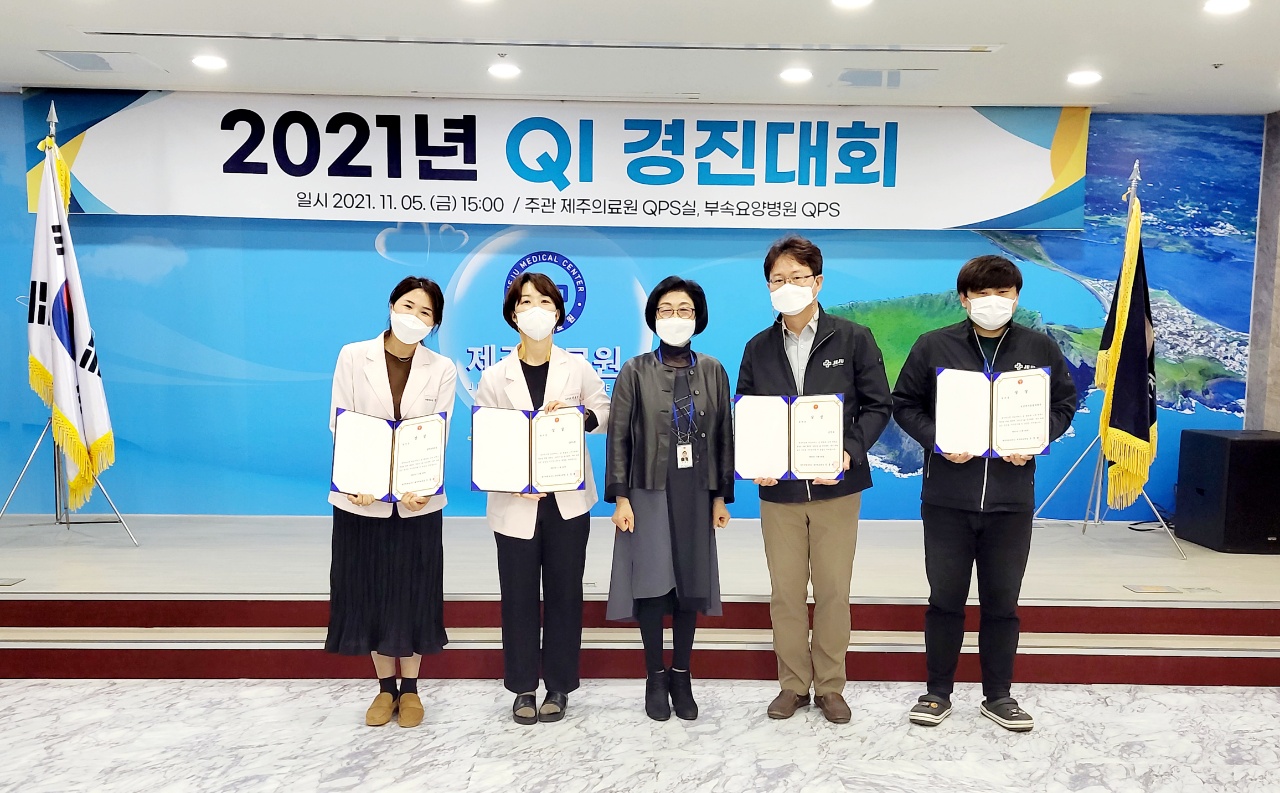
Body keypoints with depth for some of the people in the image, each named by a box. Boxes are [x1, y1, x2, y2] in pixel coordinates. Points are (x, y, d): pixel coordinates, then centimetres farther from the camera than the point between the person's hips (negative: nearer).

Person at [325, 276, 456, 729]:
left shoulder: (441, 369, -2)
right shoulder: (353, 357, -2)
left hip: (417, 500, 0)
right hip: (362, 499, 0)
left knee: (413, 593, 8)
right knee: (370, 592, 9)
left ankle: (410, 688, 25)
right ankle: (385, 687, 27)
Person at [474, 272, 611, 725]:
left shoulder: (578, 368, 2)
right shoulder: (494, 378, 0)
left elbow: (605, 413, 8)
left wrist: (577, 412, -14)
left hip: (568, 500, 0)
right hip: (515, 504, 0)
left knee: (564, 593, 7)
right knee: (519, 595, 7)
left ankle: (559, 687, 22)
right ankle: (523, 687, 23)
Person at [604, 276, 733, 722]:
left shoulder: (712, 371, 6)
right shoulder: (635, 371, 0)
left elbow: (724, 436, 7)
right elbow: (618, 437, -2)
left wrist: (721, 496, 3)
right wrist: (620, 498, -8)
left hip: (695, 493, 2)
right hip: (649, 492, -2)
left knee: (691, 582, 7)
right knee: (652, 583, 1)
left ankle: (681, 676, 22)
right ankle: (655, 677, 17)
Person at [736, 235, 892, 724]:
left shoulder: (853, 339, 0)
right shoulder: (758, 348, 7)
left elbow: (877, 406, -1)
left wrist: (851, 452, -16)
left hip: (836, 487, -2)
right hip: (778, 490, 2)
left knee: (832, 591, 7)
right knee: (786, 592, 9)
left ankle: (830, 685, 24)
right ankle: (793, 684, 25)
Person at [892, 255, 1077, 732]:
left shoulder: (1040, 348, 3)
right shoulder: (933, 346, -2)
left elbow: (1064, 404, 10)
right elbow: (905, 404, 2)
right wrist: (937, 441, -14)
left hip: (1012, 499, 1)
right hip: (947, 498, -1)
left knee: (1002, 601, 11)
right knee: (945, 597, 8)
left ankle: (998, 696, 27)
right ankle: (938, 692, 24)